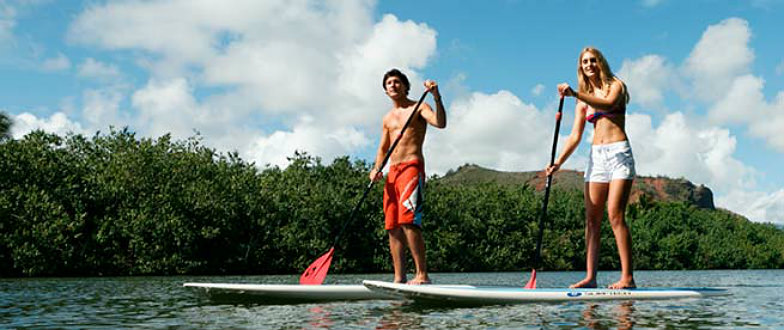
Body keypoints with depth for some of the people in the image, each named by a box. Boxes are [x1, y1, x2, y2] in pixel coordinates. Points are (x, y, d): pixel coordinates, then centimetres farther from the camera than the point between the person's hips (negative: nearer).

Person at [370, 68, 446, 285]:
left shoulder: (418, 107, 4)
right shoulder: (388, 118, 23)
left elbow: (440, 123, -14)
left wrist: (437, 97, -26)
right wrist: (376, 168, 6)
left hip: (412, 167, -7)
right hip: (392, 172, 7)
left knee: (408, 221, -20)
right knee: (392, 226, 3)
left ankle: (422, 274, -19)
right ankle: (399, 279, 6)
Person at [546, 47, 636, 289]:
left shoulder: (615, 85, 4)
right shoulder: (583, 100, 17)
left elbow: (609, 104, -21)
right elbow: (575, 136, 9)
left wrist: (575, 94, -31)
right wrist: (558, 162, -4)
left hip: (619, 152, -5)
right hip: (596, 155, 5)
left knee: (615, 214, -15)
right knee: (592, 217, -2)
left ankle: (627, 277, -15)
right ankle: (590, 277, -3)